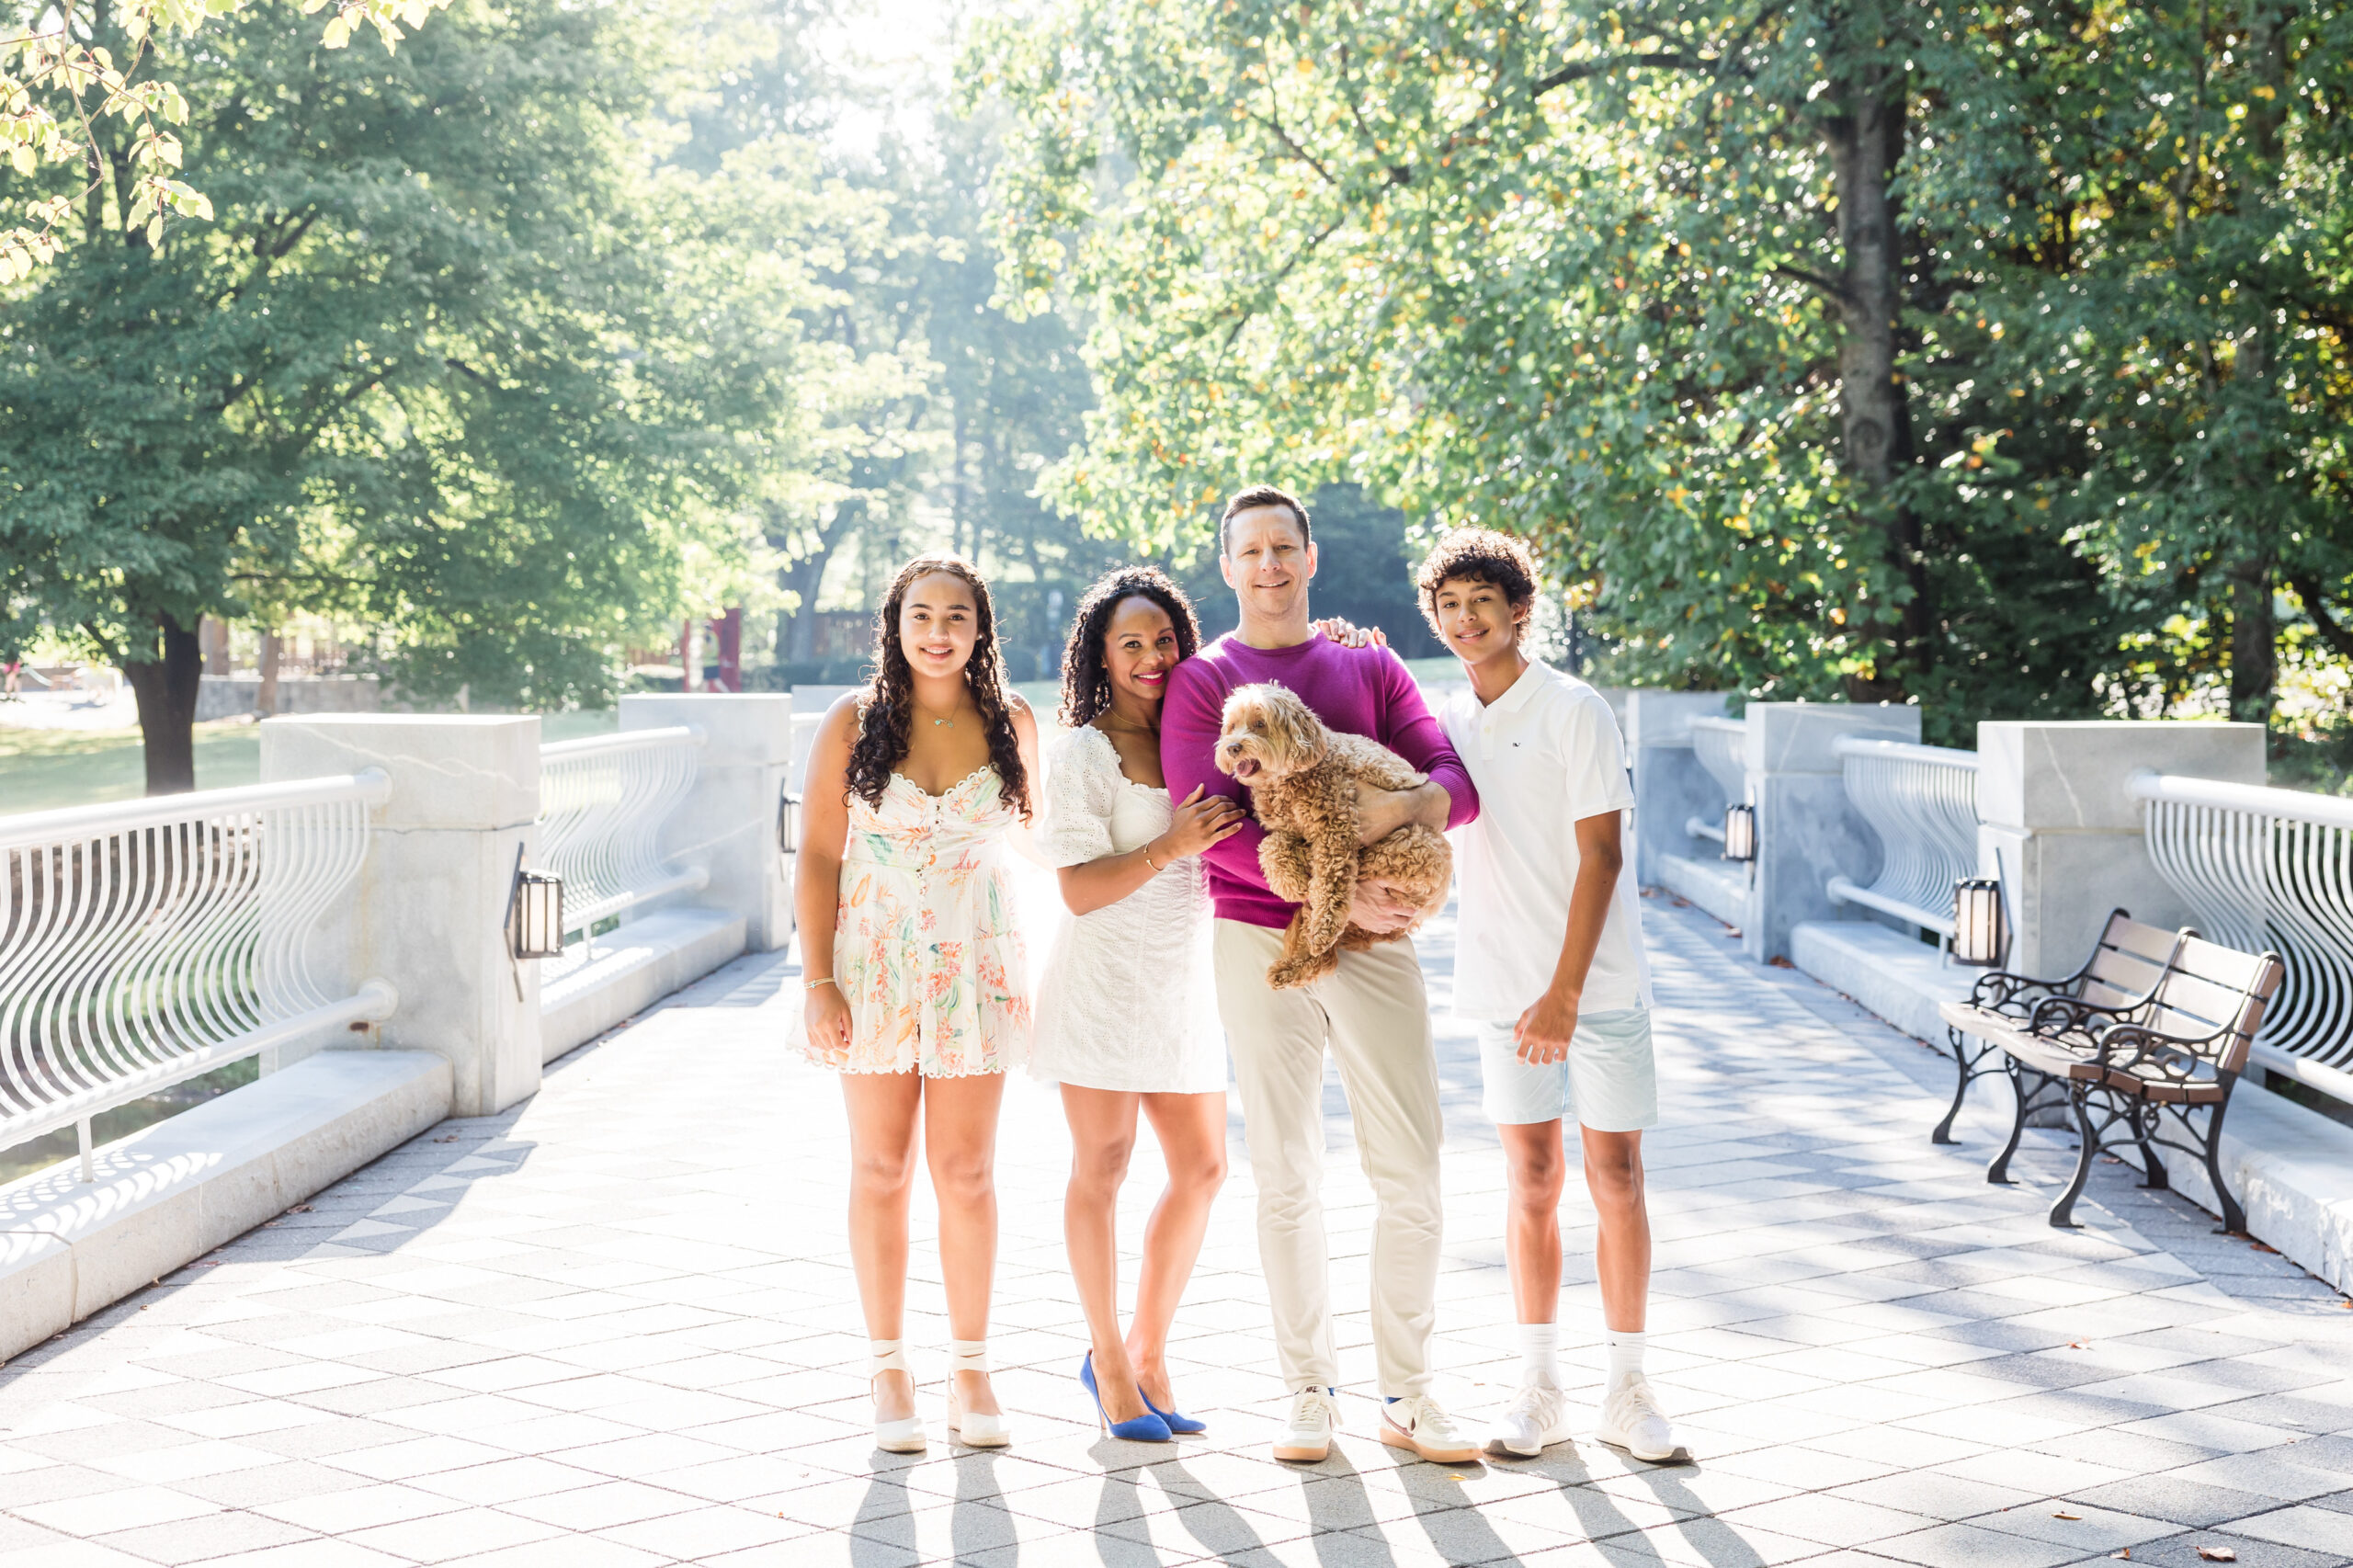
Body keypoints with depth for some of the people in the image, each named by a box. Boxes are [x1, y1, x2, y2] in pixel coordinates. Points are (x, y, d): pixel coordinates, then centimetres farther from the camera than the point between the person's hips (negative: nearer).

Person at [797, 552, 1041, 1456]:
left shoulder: (1011, 724, 2)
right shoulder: (854, 723, -3)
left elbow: (1042, 821, 20)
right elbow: (818, 856, -3)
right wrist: (818, 982, -9)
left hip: (976, 970, 1)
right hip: (875, 965, -1)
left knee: (966, 1172, 3)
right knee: (882, 1169, 5)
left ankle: (969, 1366, 14)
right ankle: (888, 1367, 15)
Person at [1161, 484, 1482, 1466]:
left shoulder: (1371, 669, 13)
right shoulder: (1202, 680, 5)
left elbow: (1457, 782, 3)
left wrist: (1406, 805, -21)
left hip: (1375, 940, 2)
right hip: (1260, 942, -2)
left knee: (1411, 1171, -2)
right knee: (1286, 1178, 3)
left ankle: (1406, 1392, 9)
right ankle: (1309, 1389, 13)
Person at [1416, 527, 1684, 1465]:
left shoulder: (1573, 710, -8)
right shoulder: (1445, 725, 8)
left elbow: (1599, 854, -13)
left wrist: (1564, 991, -19)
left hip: (1597, 982, -4)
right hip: (1503, 987, 4)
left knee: (1615, 1177, 0)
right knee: (1532, 1182, 7)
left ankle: (1625, 1389, 9)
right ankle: (1539, 1387, 14)